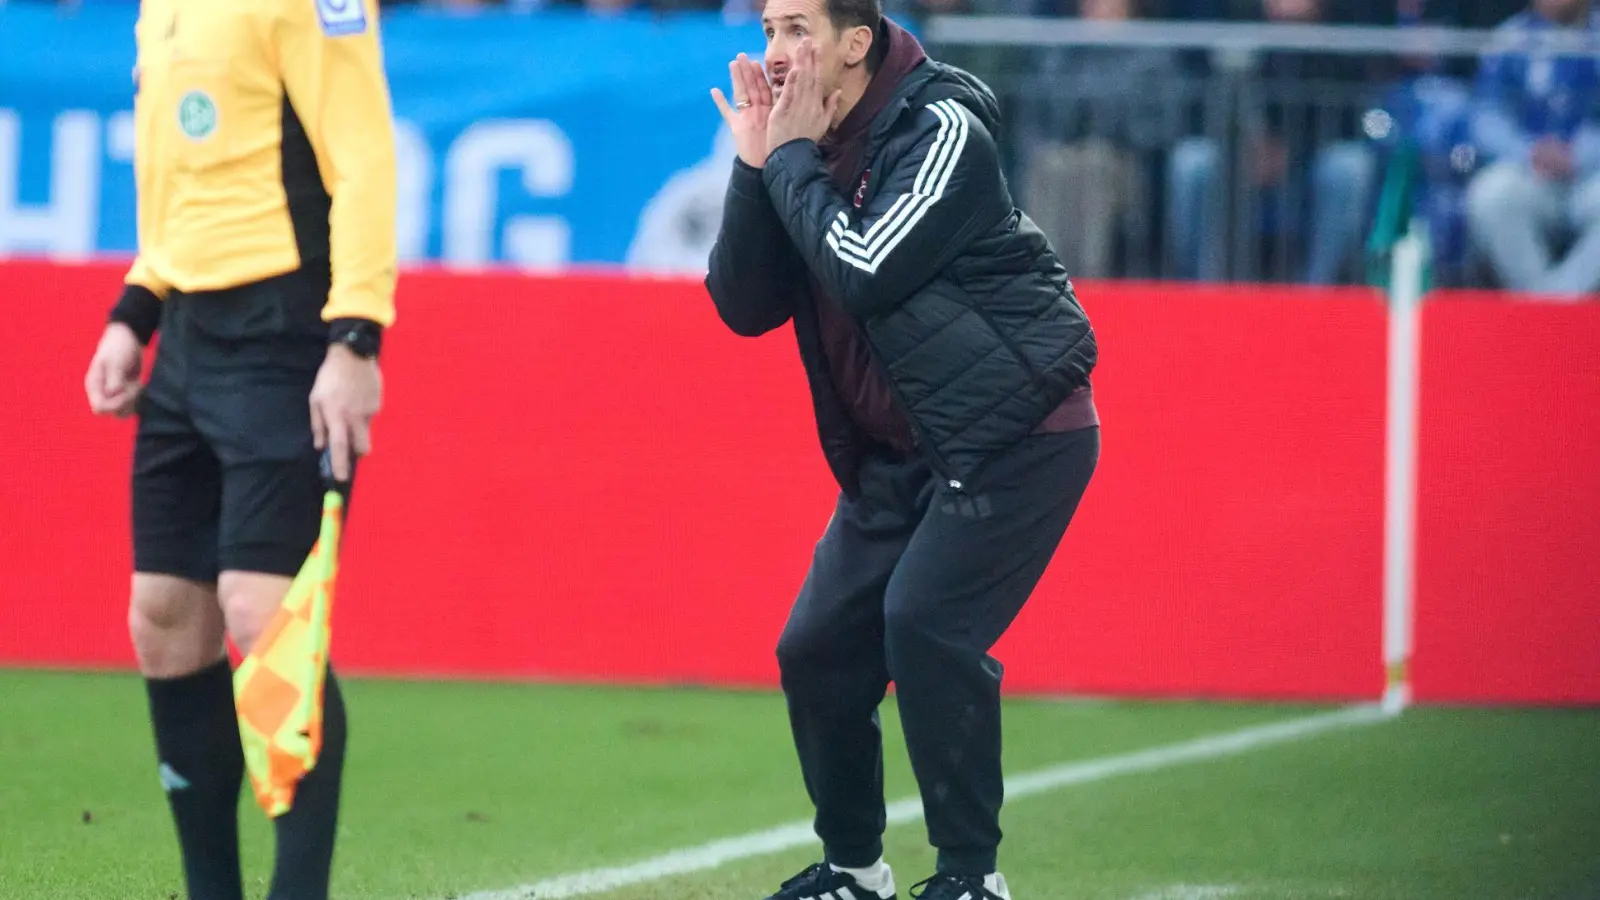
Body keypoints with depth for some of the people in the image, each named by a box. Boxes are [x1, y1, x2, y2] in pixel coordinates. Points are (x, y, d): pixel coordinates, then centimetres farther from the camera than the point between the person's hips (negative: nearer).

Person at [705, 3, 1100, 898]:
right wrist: (757, 166, -9)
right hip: (898, 454, 8)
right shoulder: (813, 153, 6)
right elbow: (744, 306, 0)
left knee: (925, 625, -22)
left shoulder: (942, 134, -16)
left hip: (1019, 433, -8)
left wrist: (793, 158, -17)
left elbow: (865, 273, -27)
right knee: (819, 650, 4)